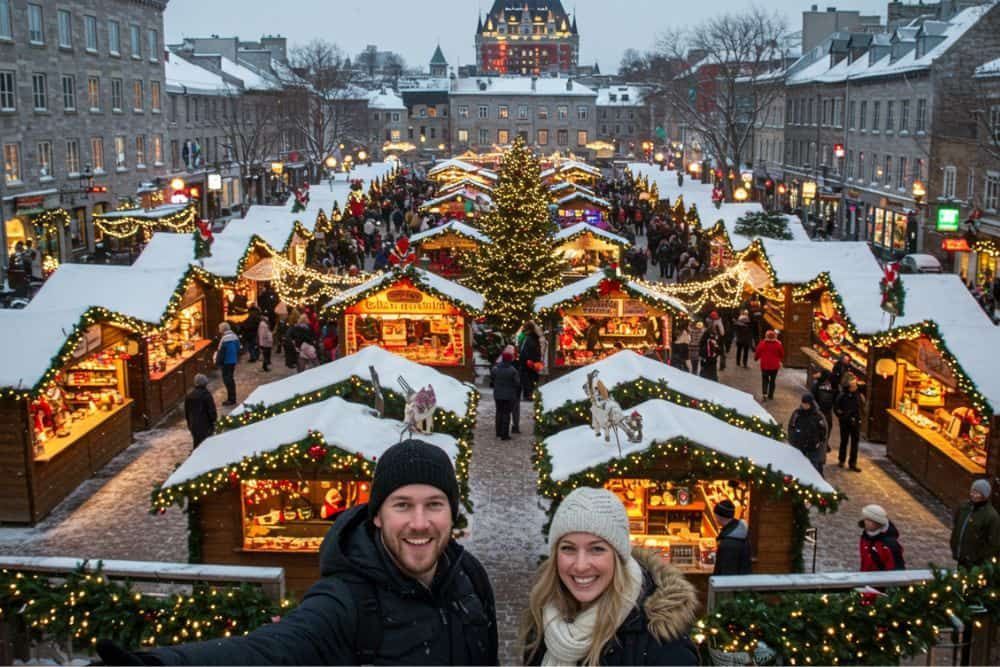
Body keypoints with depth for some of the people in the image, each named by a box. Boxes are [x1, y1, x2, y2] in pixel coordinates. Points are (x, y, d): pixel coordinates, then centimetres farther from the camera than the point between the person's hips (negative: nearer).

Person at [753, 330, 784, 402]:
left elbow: (757, 353, 0)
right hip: (774, 366, 0)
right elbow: (782, 354, 2)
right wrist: (781, 360, 24)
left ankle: (764, 394, -4)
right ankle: (770, 395, 20)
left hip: (764, 365, 0)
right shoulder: (778, 344, -9)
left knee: (765, 380, 13)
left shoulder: (762, 344, -10)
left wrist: (755, 358, 21)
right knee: (772, 380, 15)